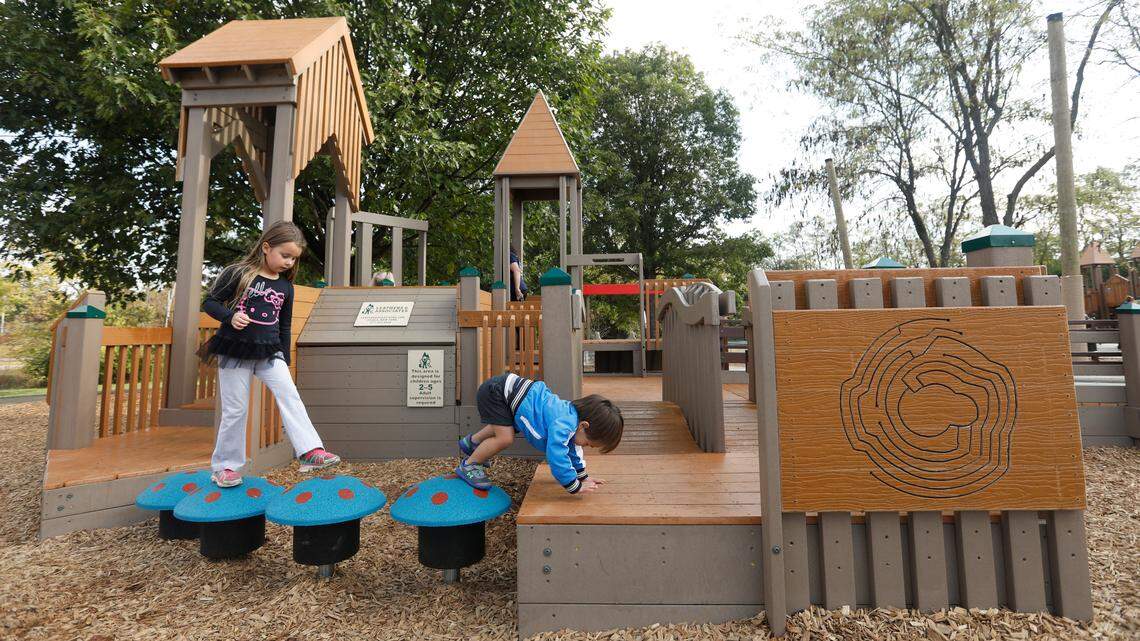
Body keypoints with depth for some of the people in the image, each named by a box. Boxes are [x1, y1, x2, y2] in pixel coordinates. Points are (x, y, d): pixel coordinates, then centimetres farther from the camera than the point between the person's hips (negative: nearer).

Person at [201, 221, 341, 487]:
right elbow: (210, 302, -2)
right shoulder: (238, 273, -6)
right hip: (235, 351, -3)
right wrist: (230, 316, -23)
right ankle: (224, 466, 21)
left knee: (291, 398, -10)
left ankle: (311, 451, -13)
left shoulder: (285, 286, 7)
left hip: (269, 353, 4)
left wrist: (284, 359, 16)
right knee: (235, 410, 4)